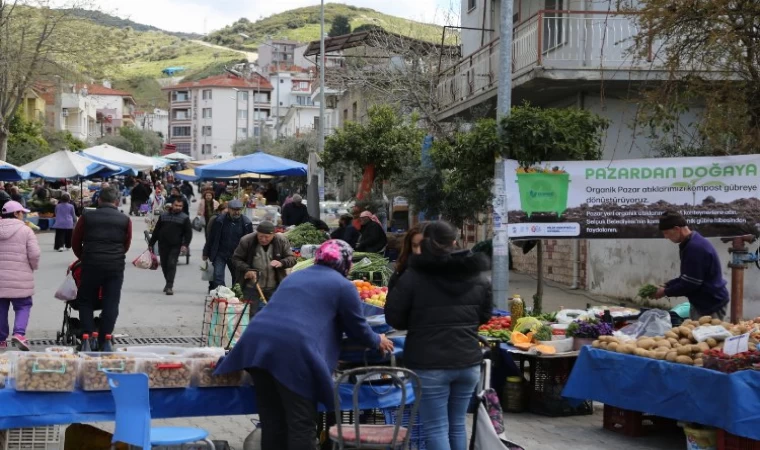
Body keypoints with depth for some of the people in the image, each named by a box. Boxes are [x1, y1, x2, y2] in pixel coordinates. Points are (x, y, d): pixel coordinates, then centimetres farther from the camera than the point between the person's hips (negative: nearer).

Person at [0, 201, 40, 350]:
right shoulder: (25, 230, -6)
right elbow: (34, 254, -11)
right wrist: (33, 267, 7)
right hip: (19, 278, -4)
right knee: (23, 306, 6)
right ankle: (19, 333, -13)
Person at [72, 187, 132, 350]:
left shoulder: (87, 217, 2)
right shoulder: (125, 220, 3)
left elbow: (75, 242, 9)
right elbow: (126, 245, 8)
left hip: (91, 265, 0)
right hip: (115, 267, 0)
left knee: (86, 302, 12)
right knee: (110, 305, 5)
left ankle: (88, 336, 0)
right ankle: (104, 341, 3)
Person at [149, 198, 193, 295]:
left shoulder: (185, 218, 2)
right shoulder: (164, 216, 9)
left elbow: (188, 233, -2)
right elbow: (156, 230, 12)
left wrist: (185, 245, -15)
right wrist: (151, 243, 10)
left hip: (175, 246, -3)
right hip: (163, 245, 3)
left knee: (171, 265, -13)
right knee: (164, 265, 9)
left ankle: (169, 286, -15)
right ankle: (169, 283, 26)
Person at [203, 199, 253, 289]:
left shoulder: (246, 223, -6)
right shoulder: (220, 220, -7)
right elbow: (211, 237, 1)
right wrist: (206, 253, 4)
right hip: (220, 254, -1)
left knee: (237, 278, 9)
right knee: (218, 277, -10)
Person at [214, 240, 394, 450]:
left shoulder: (294, 277, 31)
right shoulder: (343, 285, 10)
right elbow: (357, 326, 16)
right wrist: (377, 341, 36)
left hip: (257, 341, 7)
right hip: (293, 349, -7)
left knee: (272, 422, 12)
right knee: (302, 424, 0)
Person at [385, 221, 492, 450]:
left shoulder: (414, 276, -9)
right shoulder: (478, 275, 4)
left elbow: (394, 318, -4)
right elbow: (484, 315, 15)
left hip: (429, 364, -4)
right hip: (468, 362, 5)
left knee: (436, 428, 1)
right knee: (457, 425, 17)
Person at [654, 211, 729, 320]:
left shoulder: (695, 247, -23)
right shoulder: (691, 243, 9)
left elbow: (690, 283, -22)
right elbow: (687, 278, 18)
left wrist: (666, 292, -11)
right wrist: (666, 286, 8)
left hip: (711, 304, -10)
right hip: (701, 303, 10)